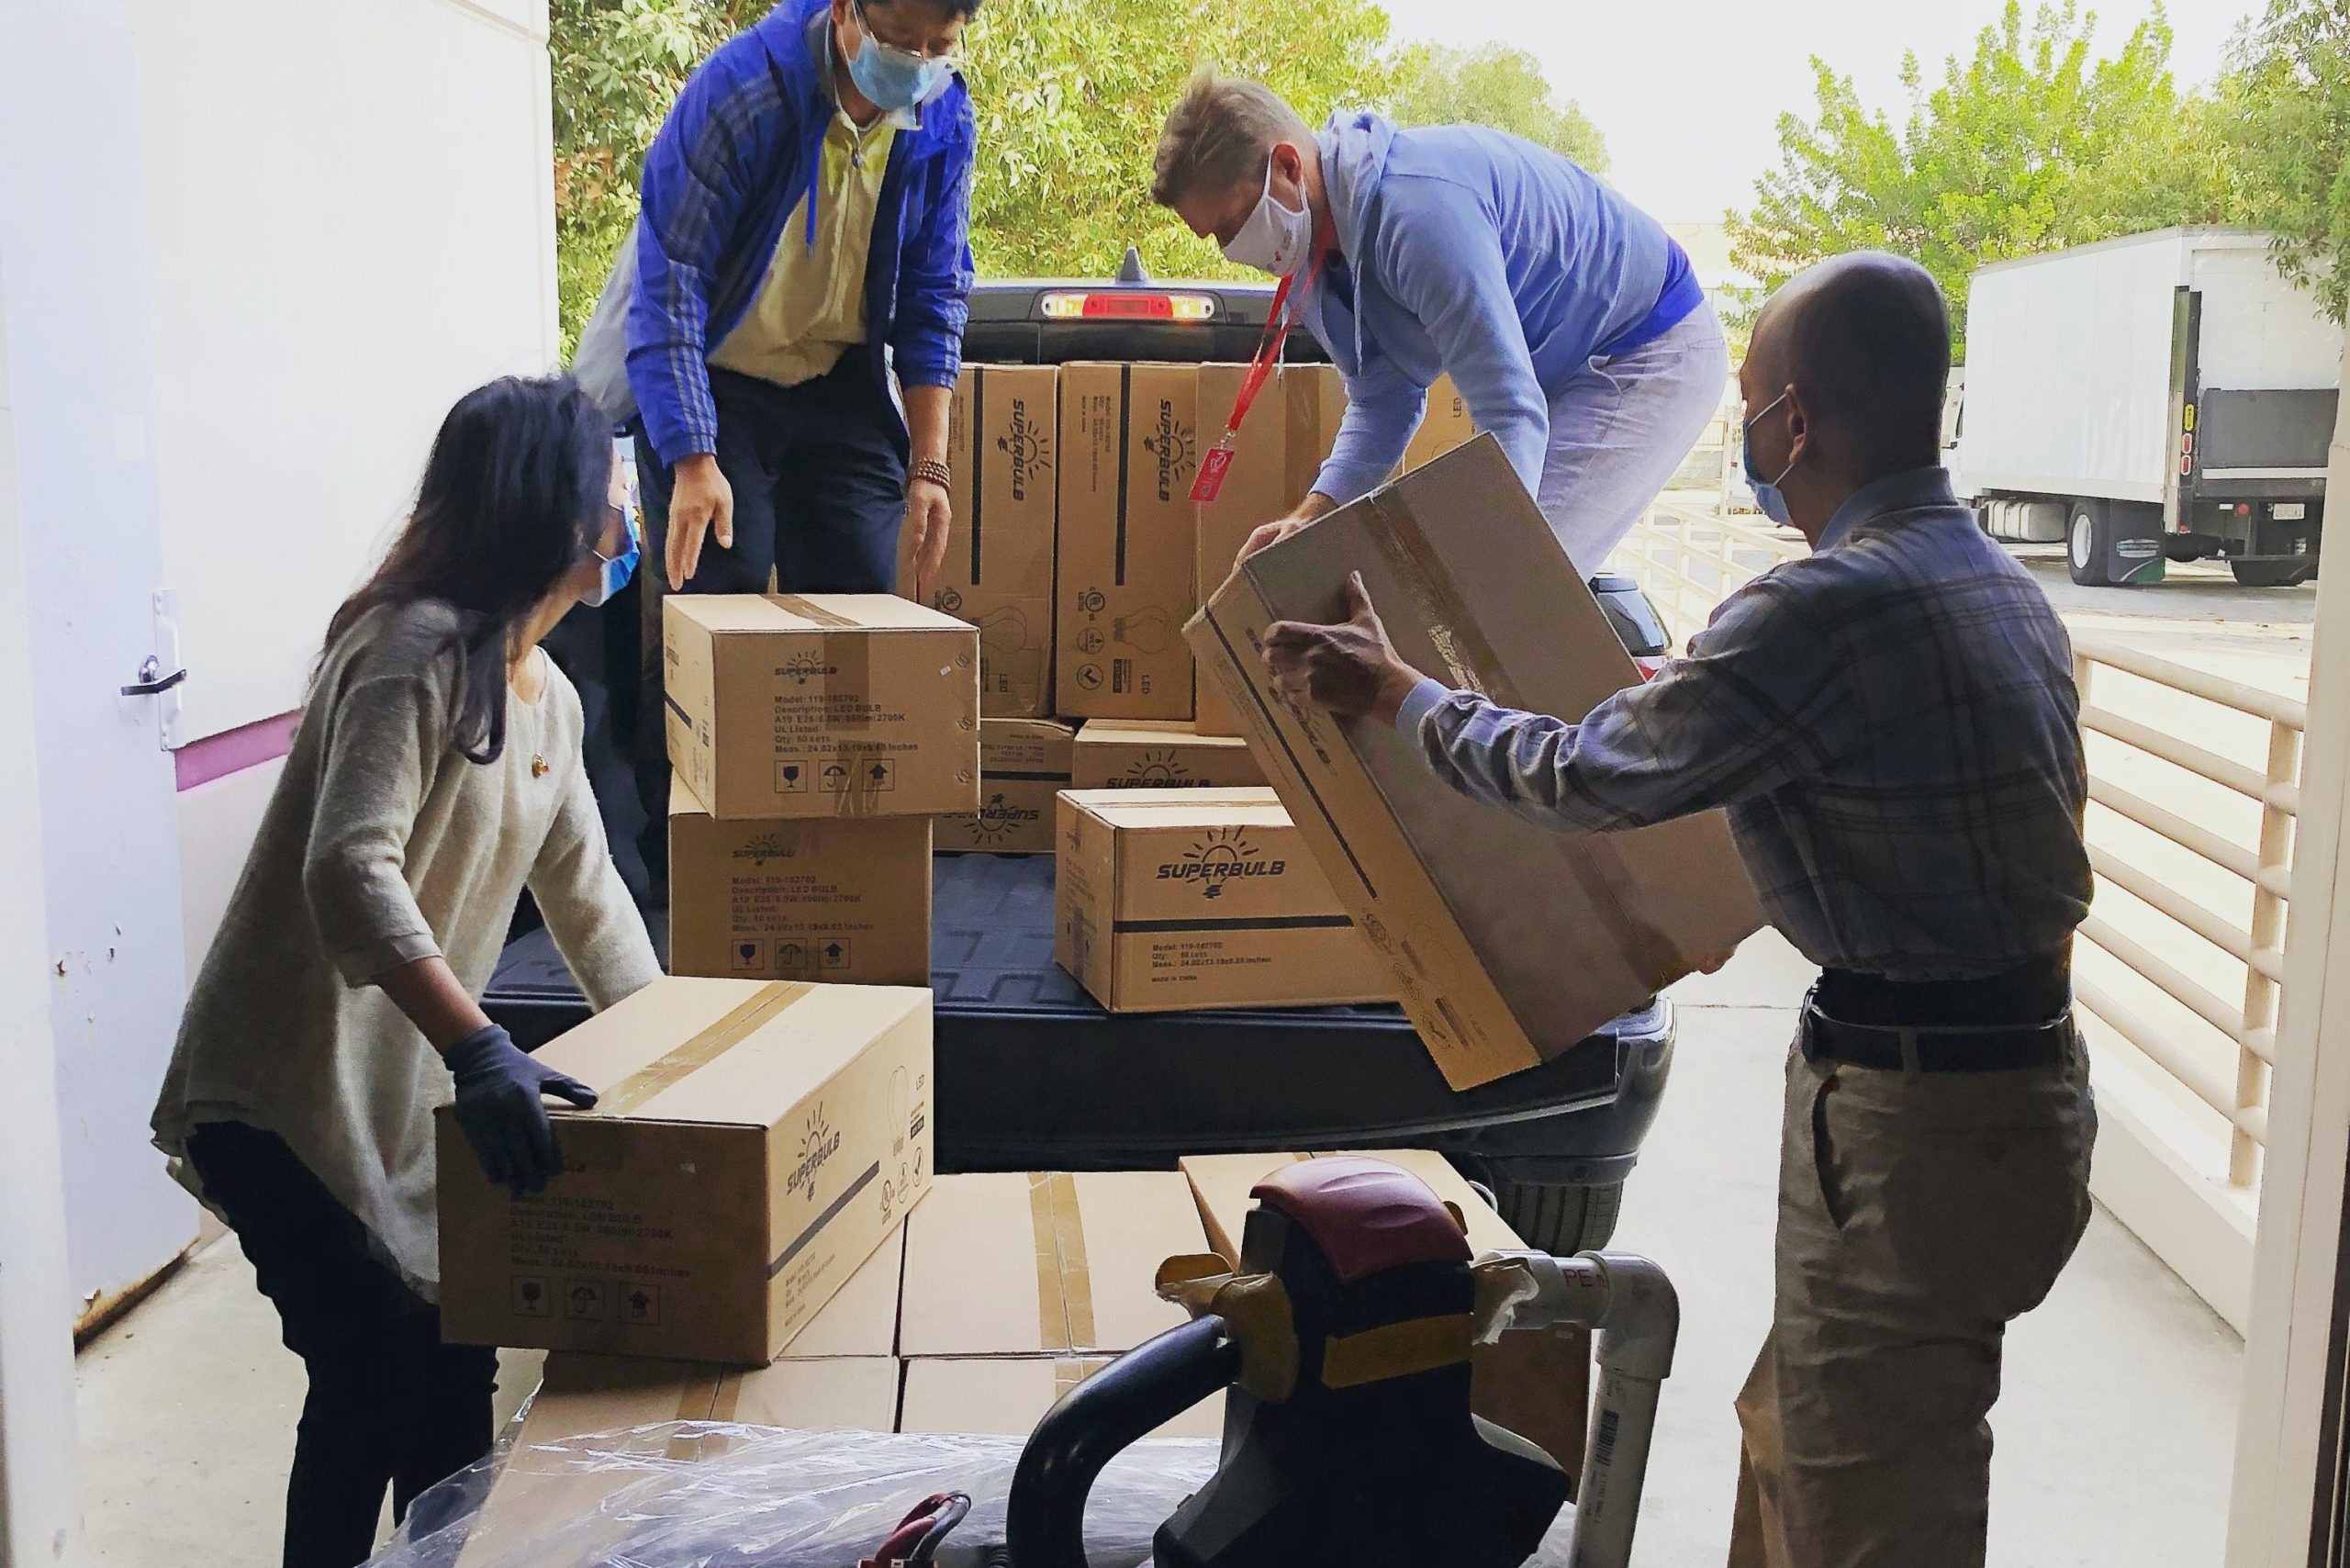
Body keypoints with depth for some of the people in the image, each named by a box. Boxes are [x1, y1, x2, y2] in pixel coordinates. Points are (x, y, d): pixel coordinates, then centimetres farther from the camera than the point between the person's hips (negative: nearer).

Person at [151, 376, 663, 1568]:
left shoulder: (546, 696, 10)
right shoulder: (420, 650, -19)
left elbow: (585, 897, 18)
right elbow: (350, 870, -32)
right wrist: (480, 1051, -40)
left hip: (408, 1098, 9)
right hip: (288, 1097, -9)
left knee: (457, 1368, 11)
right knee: (378, 1371, -7)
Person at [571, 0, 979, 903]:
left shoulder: (944, 121, -9)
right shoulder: (740, 92, -24)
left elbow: (934, 297, 0)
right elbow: (667, 282, -25)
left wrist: (928, 464, -6)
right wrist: (692, 462, -32)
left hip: (843, 385, 4)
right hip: (710, 381, -4)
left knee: (860, 605, -2)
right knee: (715, 600, -11)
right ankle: (677, 853, 2)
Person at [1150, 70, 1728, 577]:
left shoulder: (1418, 207, -34)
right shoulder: (1313, 243, -3)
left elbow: (1511, 412, -36)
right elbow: (1383, 402, 2)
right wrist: (1311, 515, -14)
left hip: (1654, 357, -10)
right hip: (1567, 368, 10)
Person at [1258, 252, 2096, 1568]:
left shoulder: (1827, 609, -22)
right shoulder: (2003, 585, 9)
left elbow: (1583, 776, -13)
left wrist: (1397, 693, 2)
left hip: (1914, 1122, -9)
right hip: (2022, 1068, 10)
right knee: (1796, 1448, 23)